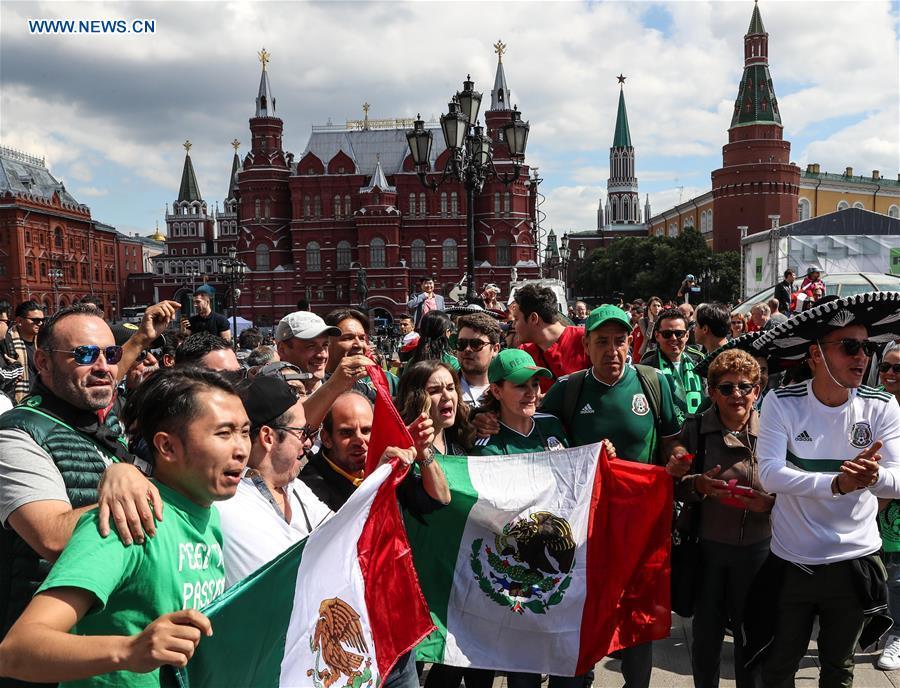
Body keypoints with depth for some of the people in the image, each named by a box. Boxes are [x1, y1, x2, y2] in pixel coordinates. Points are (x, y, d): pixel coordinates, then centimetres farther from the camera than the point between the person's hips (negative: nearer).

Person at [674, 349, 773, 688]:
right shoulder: (694, 429, -5)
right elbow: (673, 485, 0)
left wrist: (769, 503, -16)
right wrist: (698, 485, -19)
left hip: (756, 546, 0)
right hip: (706, 545, 0)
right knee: (706, 629, 13)